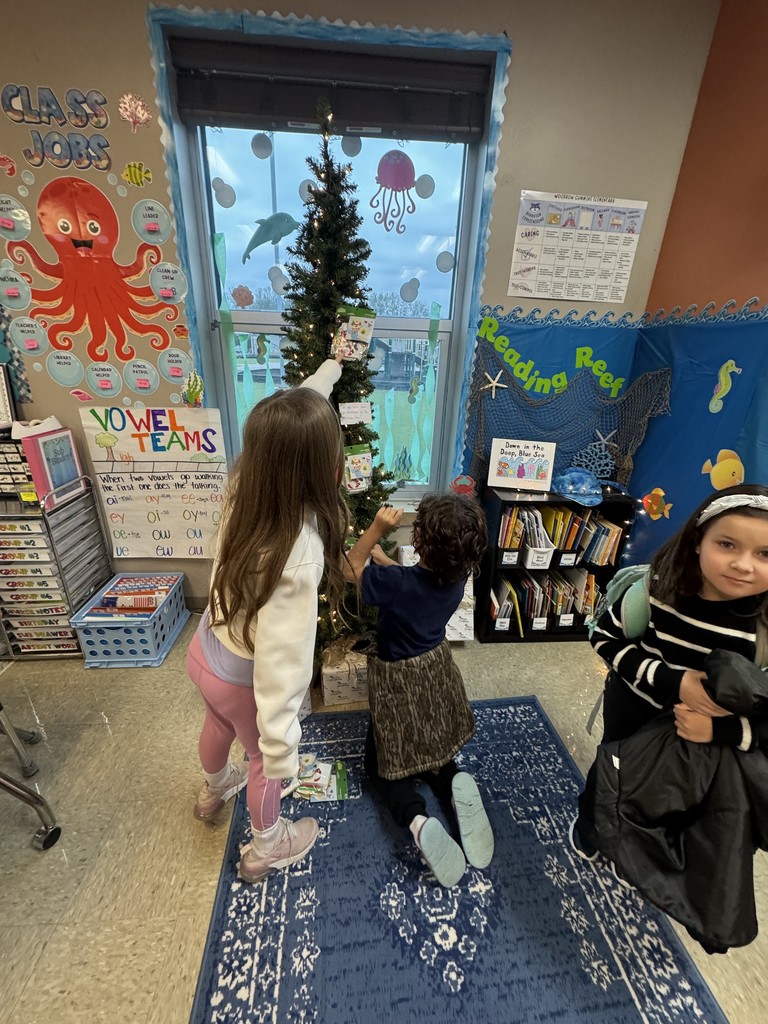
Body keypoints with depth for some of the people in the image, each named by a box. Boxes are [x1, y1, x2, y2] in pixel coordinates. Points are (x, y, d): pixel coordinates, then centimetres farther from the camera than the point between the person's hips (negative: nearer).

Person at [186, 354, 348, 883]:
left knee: (219, 726, 36)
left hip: (205, 651, 7)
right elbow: (281, 659, -36)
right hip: (242, 679, -6)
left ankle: (215, 790, 70)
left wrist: (330, 367, 10)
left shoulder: (247, 489, -19)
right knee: (266, 759, 25)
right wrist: (282, 745, -23)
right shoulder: (300, 553, -40)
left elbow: (290, 424, -4)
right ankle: (266, 847, 56)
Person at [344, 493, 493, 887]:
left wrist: (377, 528, -24)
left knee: (384, 758, 19)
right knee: (428, 746, 29)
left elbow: (352, 568, -15)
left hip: (399, 681, -5)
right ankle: (454, 783, -1)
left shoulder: (397, 584, -33)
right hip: (436, 671, 5)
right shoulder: (457, 577, -16)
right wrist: (382, 556, 8)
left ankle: (416, 818, -8)